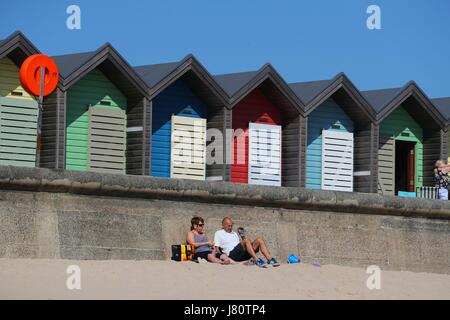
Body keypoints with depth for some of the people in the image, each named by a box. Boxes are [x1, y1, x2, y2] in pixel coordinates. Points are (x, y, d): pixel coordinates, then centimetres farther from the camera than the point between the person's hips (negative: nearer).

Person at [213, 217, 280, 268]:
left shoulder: (234, 234, 33)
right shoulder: (218, 233, 15)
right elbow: (217, 248, 5)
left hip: (243, 255, 7)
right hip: (232, 254, -7)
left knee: (259, 240, -13)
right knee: (246, 241, -33)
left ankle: (270, 259, -28)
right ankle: (257, 260, -46)